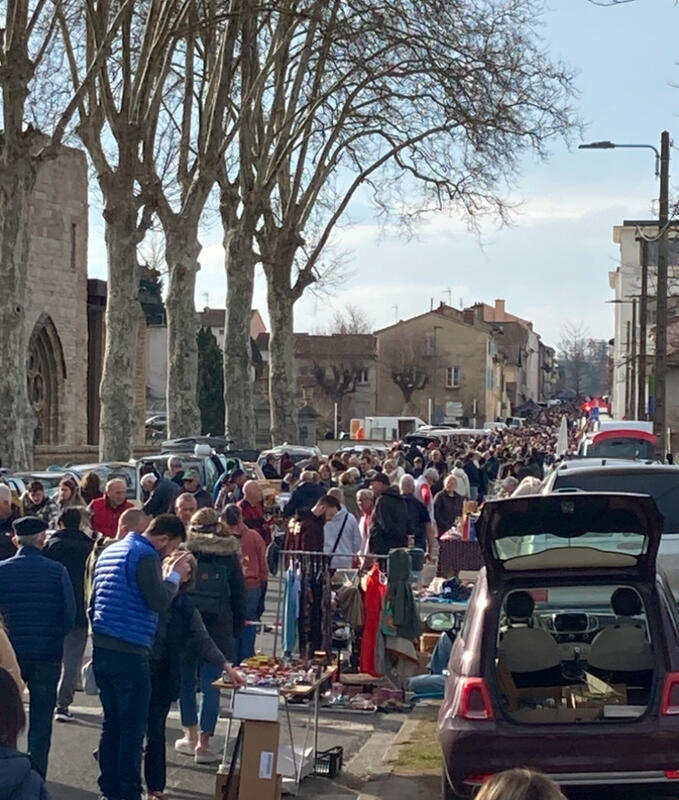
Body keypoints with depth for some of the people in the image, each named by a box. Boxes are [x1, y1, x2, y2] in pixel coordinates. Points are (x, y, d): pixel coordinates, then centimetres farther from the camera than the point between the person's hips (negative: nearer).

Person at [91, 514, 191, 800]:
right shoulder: (145, 555, -12)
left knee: (111, 723, 14)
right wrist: (174, 576, -4)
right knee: (133, 729, -1)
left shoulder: (110, 551, 16)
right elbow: (159, 602, -19)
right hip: (129, 653, -9)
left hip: (101, 648, 9)